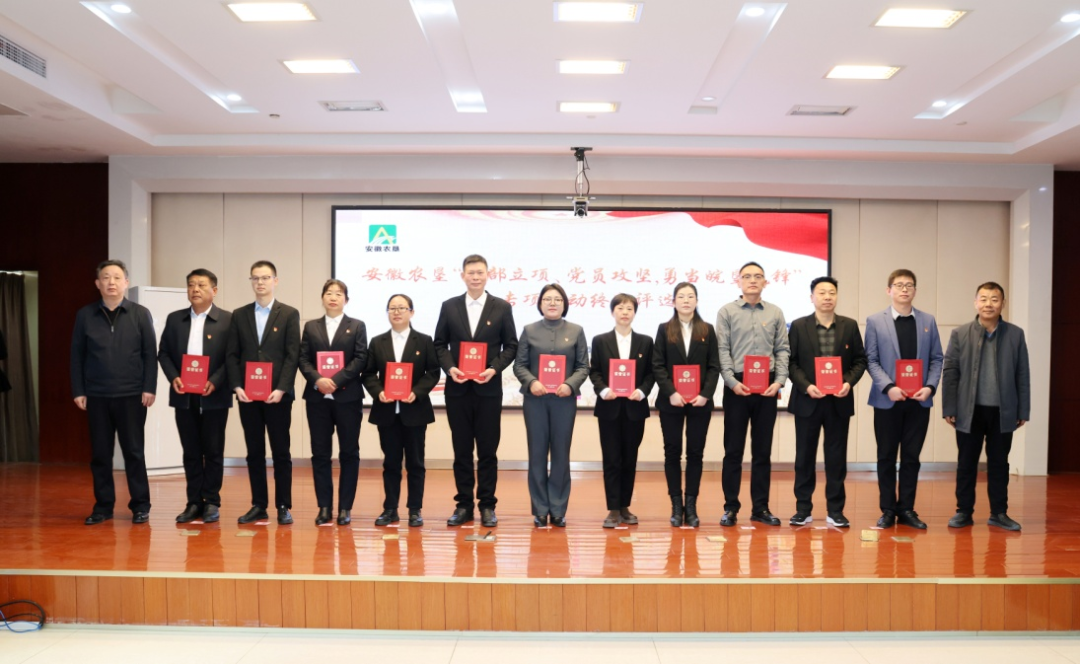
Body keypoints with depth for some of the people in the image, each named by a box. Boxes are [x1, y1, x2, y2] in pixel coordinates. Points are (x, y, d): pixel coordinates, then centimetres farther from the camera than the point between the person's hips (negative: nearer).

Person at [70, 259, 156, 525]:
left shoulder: (140, 314, 2)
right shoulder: (85, 315, 6)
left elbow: (150, 354, -1)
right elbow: (77, 355, 7)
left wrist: (149, 388, -7)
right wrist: (78, 391, 1)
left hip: (132, 395, -2)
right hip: (96, 396, 2)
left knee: (134, 451, 3)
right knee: (100, 453, 7)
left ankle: (140, 505, 11)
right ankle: (103, 505, 17)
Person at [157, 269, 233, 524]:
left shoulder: (228, 320, -1)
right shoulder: (174, 319, 11)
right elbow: (163, 353, 10)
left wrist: (215, 381, -17)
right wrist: (173, 377, -7)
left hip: (214, 397, -3)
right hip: (183, 397, 3)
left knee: (213, 452, 4)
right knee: (191, 452, 9)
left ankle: (211, 502, 13)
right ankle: (194, 503, 16)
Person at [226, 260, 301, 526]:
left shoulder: (289, 314, 1)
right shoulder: (239, 315, 10)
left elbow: (293, 355, -5)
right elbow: (232, 355, 7)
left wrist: (281, 389, -14)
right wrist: (237, 386, -6)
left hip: (277, 394, -3)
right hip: (247, 395, 3)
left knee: (281, 452, 2)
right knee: (254, 452, 8)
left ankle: (283, 506, 10)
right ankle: (259, 505, 16)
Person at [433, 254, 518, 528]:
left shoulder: (502, 307, 2)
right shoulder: (449, 306, 6)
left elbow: (511, 346, 2)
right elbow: (440, 344, 7)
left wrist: (494, 368, -13)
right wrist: (449, 367, -10)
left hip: (488, 389, -1)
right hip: (457, 389, 1)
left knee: (488, 450, 4)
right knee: (461, 450, 8)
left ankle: (487, 505, 14)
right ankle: (464, 505, 17)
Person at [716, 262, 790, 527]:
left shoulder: (775, 313, 10)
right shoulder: (726, 312, 2)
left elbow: (782, 350, 7)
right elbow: (722, 350, -4)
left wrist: (779, 381, -6)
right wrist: (732, 381, -14)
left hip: (767, 387, 2)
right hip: (737, 386, -2)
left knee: (763, 450, 8)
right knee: (733, 449, 2)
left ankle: (760, 507, 16)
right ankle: (731, 507, 10)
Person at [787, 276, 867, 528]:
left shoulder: (850, 326, 5)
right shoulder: (798, 326, 1)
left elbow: (859, 360, 5)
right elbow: (791, 361, -2)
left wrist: (849, 382, -11)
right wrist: (806, 386, -15)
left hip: (839, 401, 1)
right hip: (807, 400, -1)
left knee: (836, 457, 6)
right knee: (804, 456, 5)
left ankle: (835, 510, 15)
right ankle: (803, 509, 15)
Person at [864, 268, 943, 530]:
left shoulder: (928, 321, 9)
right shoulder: (874, 321, 2)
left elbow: (936, 358, 7)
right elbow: (871, 360, -3)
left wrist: (930, 386, -9)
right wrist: (889, 387, -15)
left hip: (919, 400, 2)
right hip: (887, 400, -2)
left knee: (912, 457, 7)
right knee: (886, 457, 5)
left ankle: (906, 509, 17)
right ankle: (888, 510, 14)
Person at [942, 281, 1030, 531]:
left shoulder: (1015, 334, 3)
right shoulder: (960, 334, -1)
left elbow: (1022, 375, 4)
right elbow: (949, 373, -1)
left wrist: (1023, 411, 2)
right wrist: (949, 409, -5)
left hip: (1003, 412, 1)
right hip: (970, 411, -1)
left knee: (999, 464, 10)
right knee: (966, 464, 6)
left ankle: (999, 513, 20)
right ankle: (964, 511, 16)